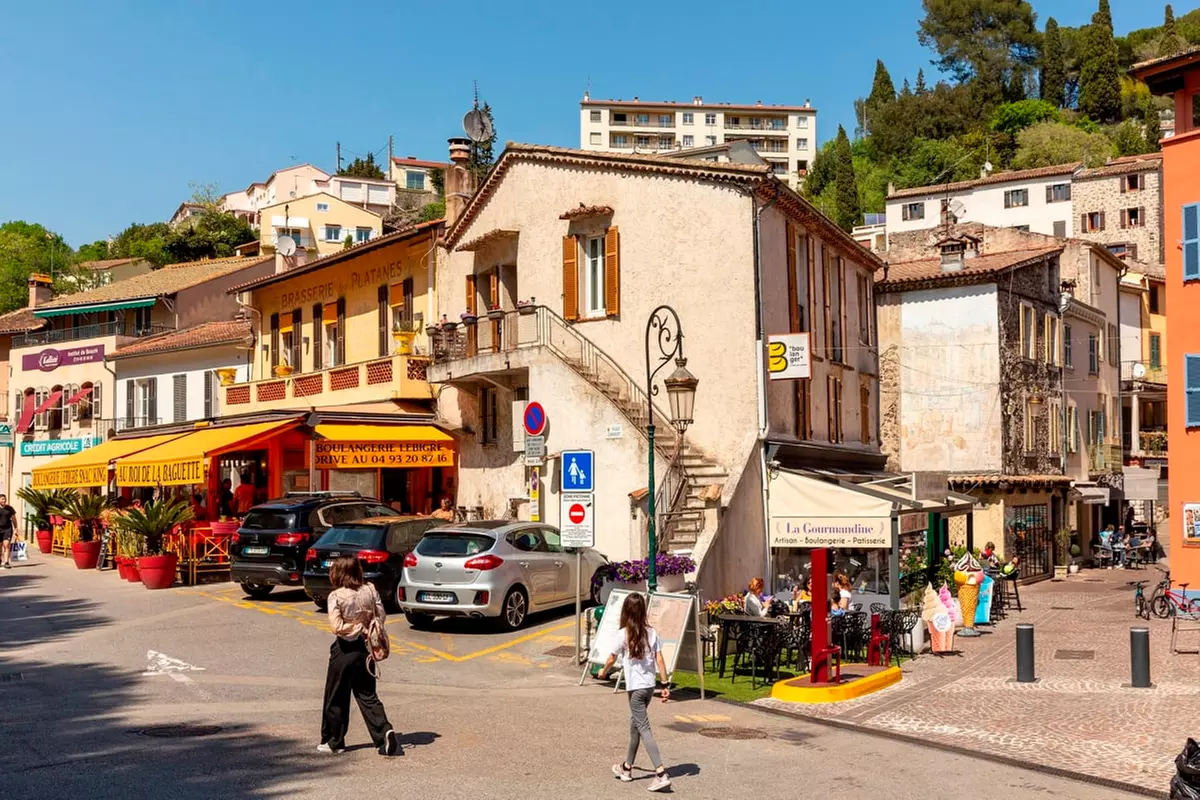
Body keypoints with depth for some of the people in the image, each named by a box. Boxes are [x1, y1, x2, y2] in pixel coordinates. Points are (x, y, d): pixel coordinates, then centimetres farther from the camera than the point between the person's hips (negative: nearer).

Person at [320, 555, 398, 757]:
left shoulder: (336, 596, -15)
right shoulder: (370, 590, -2)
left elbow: (337, 626, -22)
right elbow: (382, 617, 1)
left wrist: (356, 627, -9)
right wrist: (367, 628, 8)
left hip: (344, 650, -4)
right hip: (365, 647, 5)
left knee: (336, 698, 11)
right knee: (367, 696, 12)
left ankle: (334, 741, 21)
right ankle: (385, 731, -6)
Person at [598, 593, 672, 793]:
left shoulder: (624, 634, -10)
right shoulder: (651, 633, 2)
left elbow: (612, 659, 2)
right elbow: (659, 660, -1)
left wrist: (603, 671, 21)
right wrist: (666, 684, 3)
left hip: (635, 687, -6)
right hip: (649, 685, 6)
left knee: (644, 729, -6)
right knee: (635, 723, 21)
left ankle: (661, 774, -16)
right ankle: (627, 767, 33)